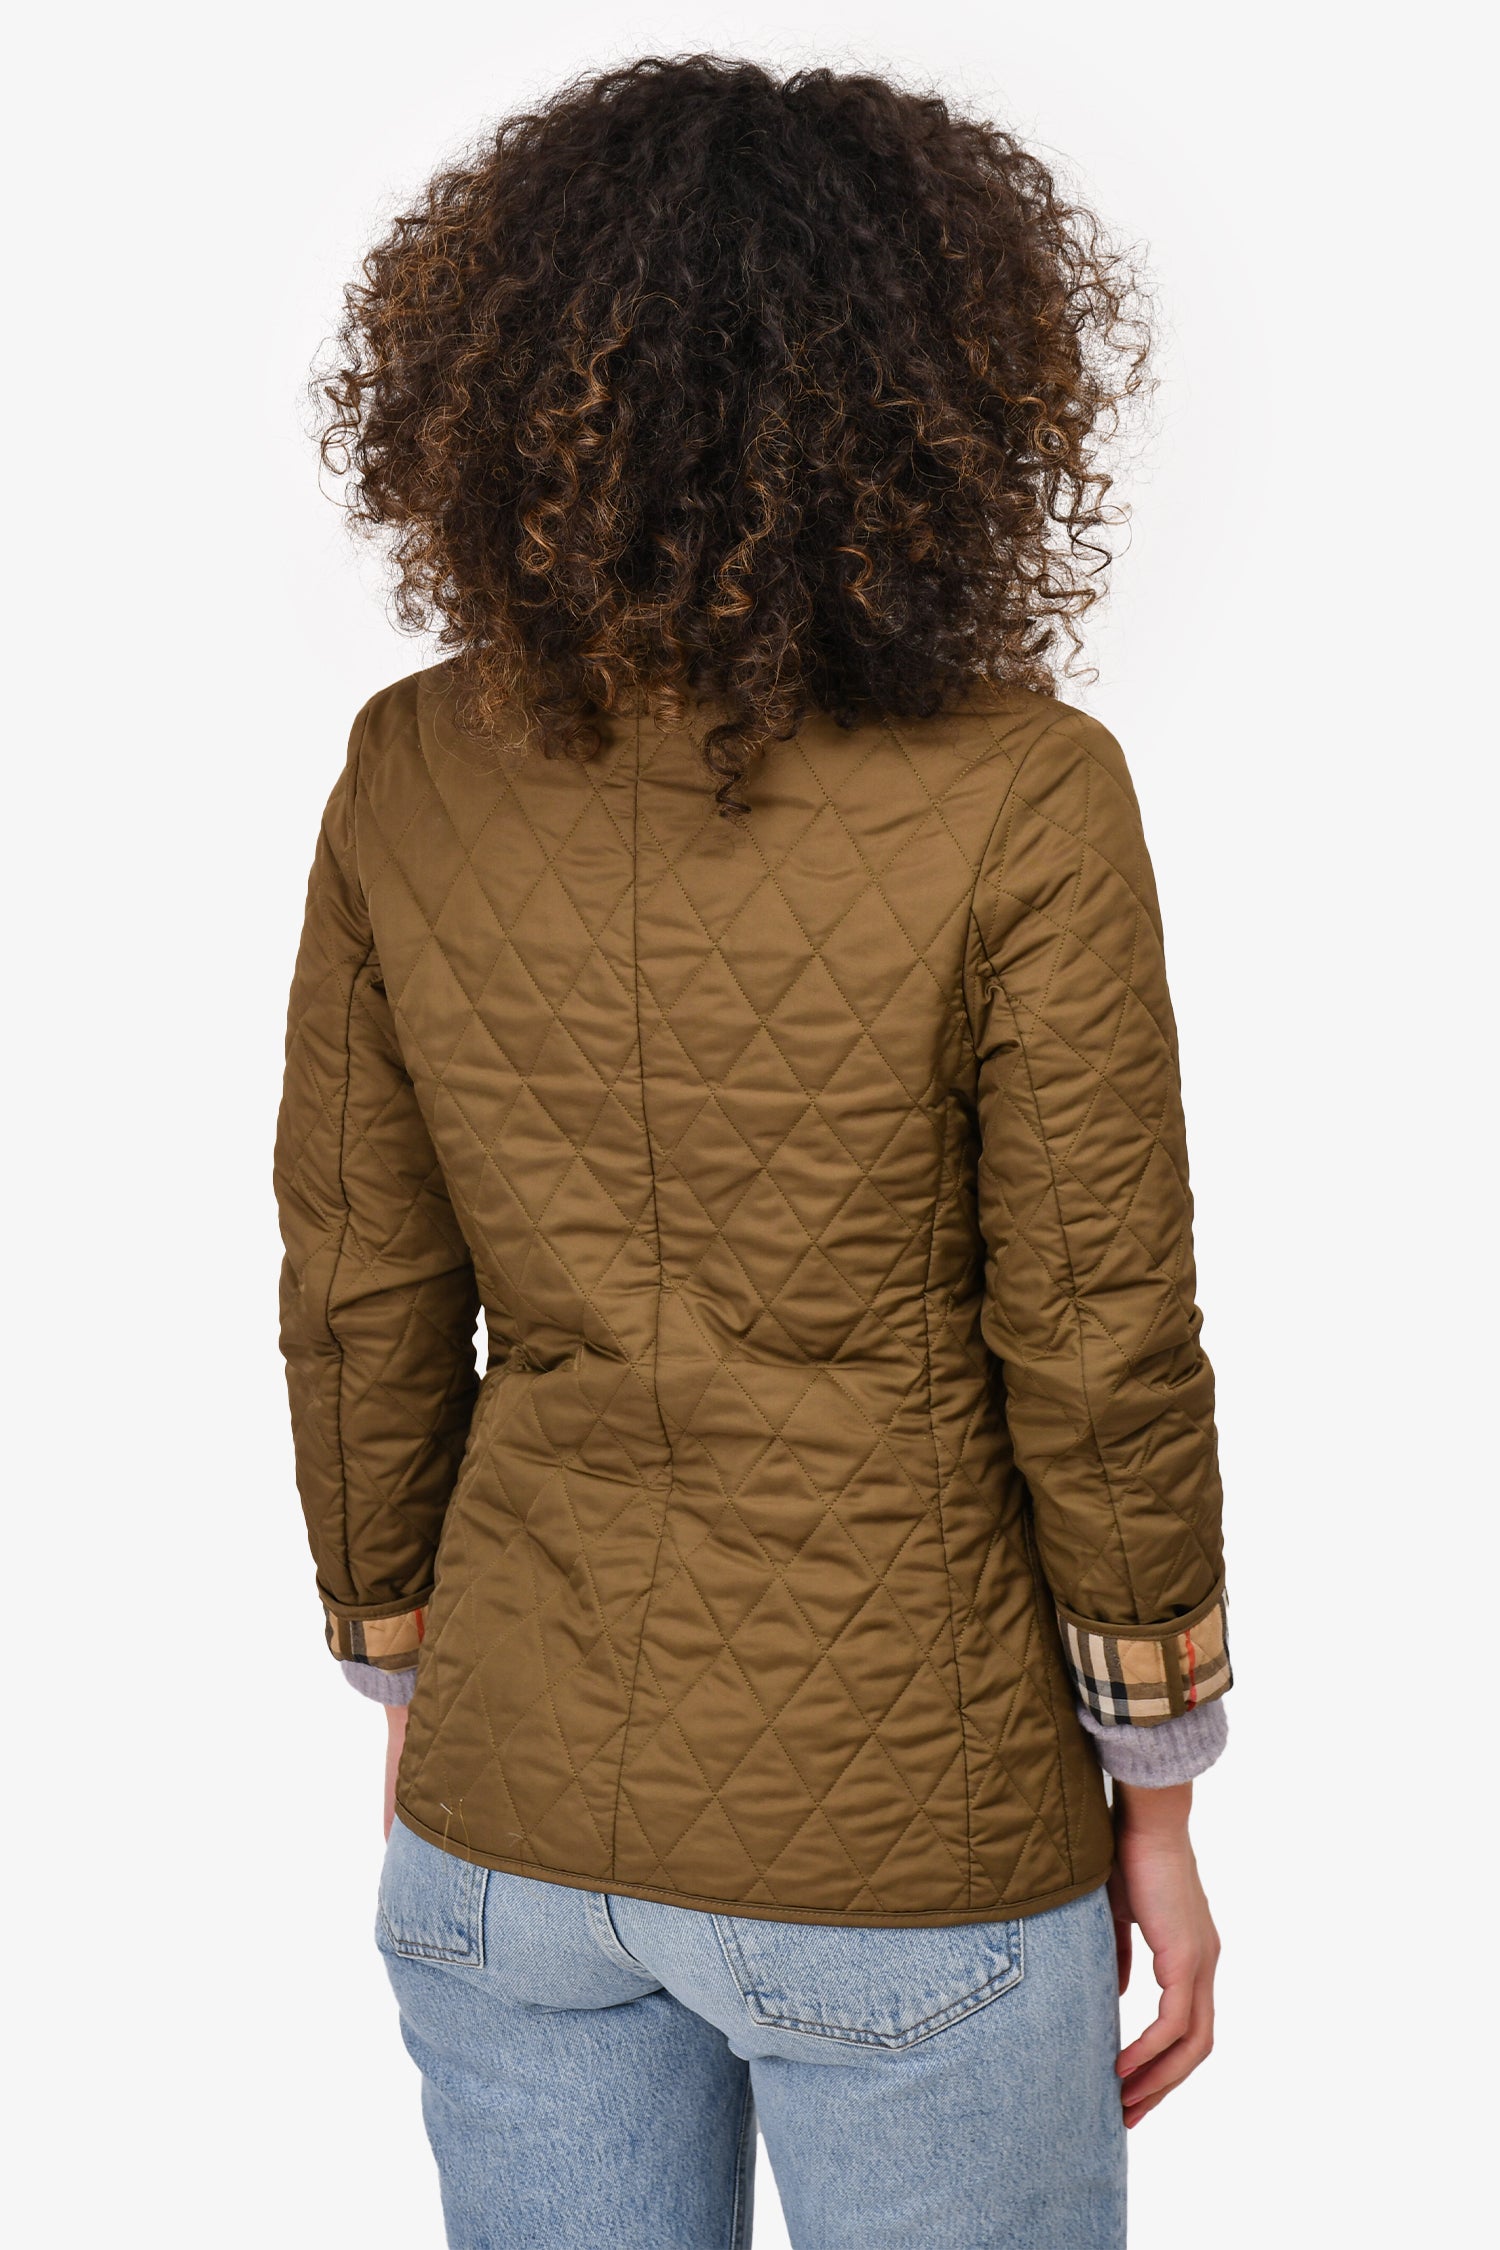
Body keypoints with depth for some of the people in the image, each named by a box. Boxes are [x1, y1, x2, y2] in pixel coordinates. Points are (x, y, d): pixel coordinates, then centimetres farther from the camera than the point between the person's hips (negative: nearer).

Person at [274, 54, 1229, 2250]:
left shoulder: (412, 778, -8)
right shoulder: (1016, 797, -19)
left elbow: (361, 1310, -1)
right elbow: (1099, 1362, -13)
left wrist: (414, 1701, 13)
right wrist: (1154, 1800, 1)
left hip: (517, 1817, 4)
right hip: (902, 1841, -3)